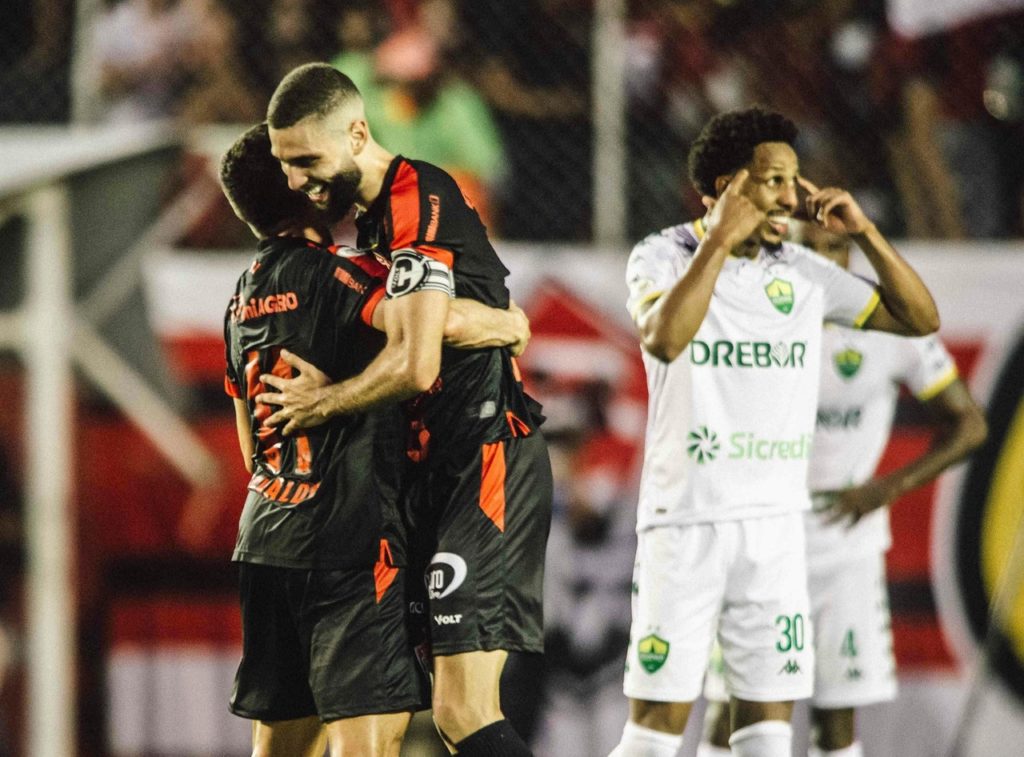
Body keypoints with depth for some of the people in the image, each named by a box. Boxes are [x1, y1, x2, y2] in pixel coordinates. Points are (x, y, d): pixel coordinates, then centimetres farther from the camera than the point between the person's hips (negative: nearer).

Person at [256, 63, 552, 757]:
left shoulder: (418, 200, -13)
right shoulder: (377, 215, 18)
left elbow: (415, 365, -23)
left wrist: (324, 403, -7)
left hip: (487, 463, -10)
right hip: (440, 468, 10)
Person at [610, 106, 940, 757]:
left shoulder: (802, 272, 7)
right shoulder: (663, 257, -5)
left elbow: (921, 319, 11)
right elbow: (664, 340, -26)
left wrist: (865, 233, -1)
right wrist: (721, 239, -22)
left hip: (776, 525, 4)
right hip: (685, 522, -4)